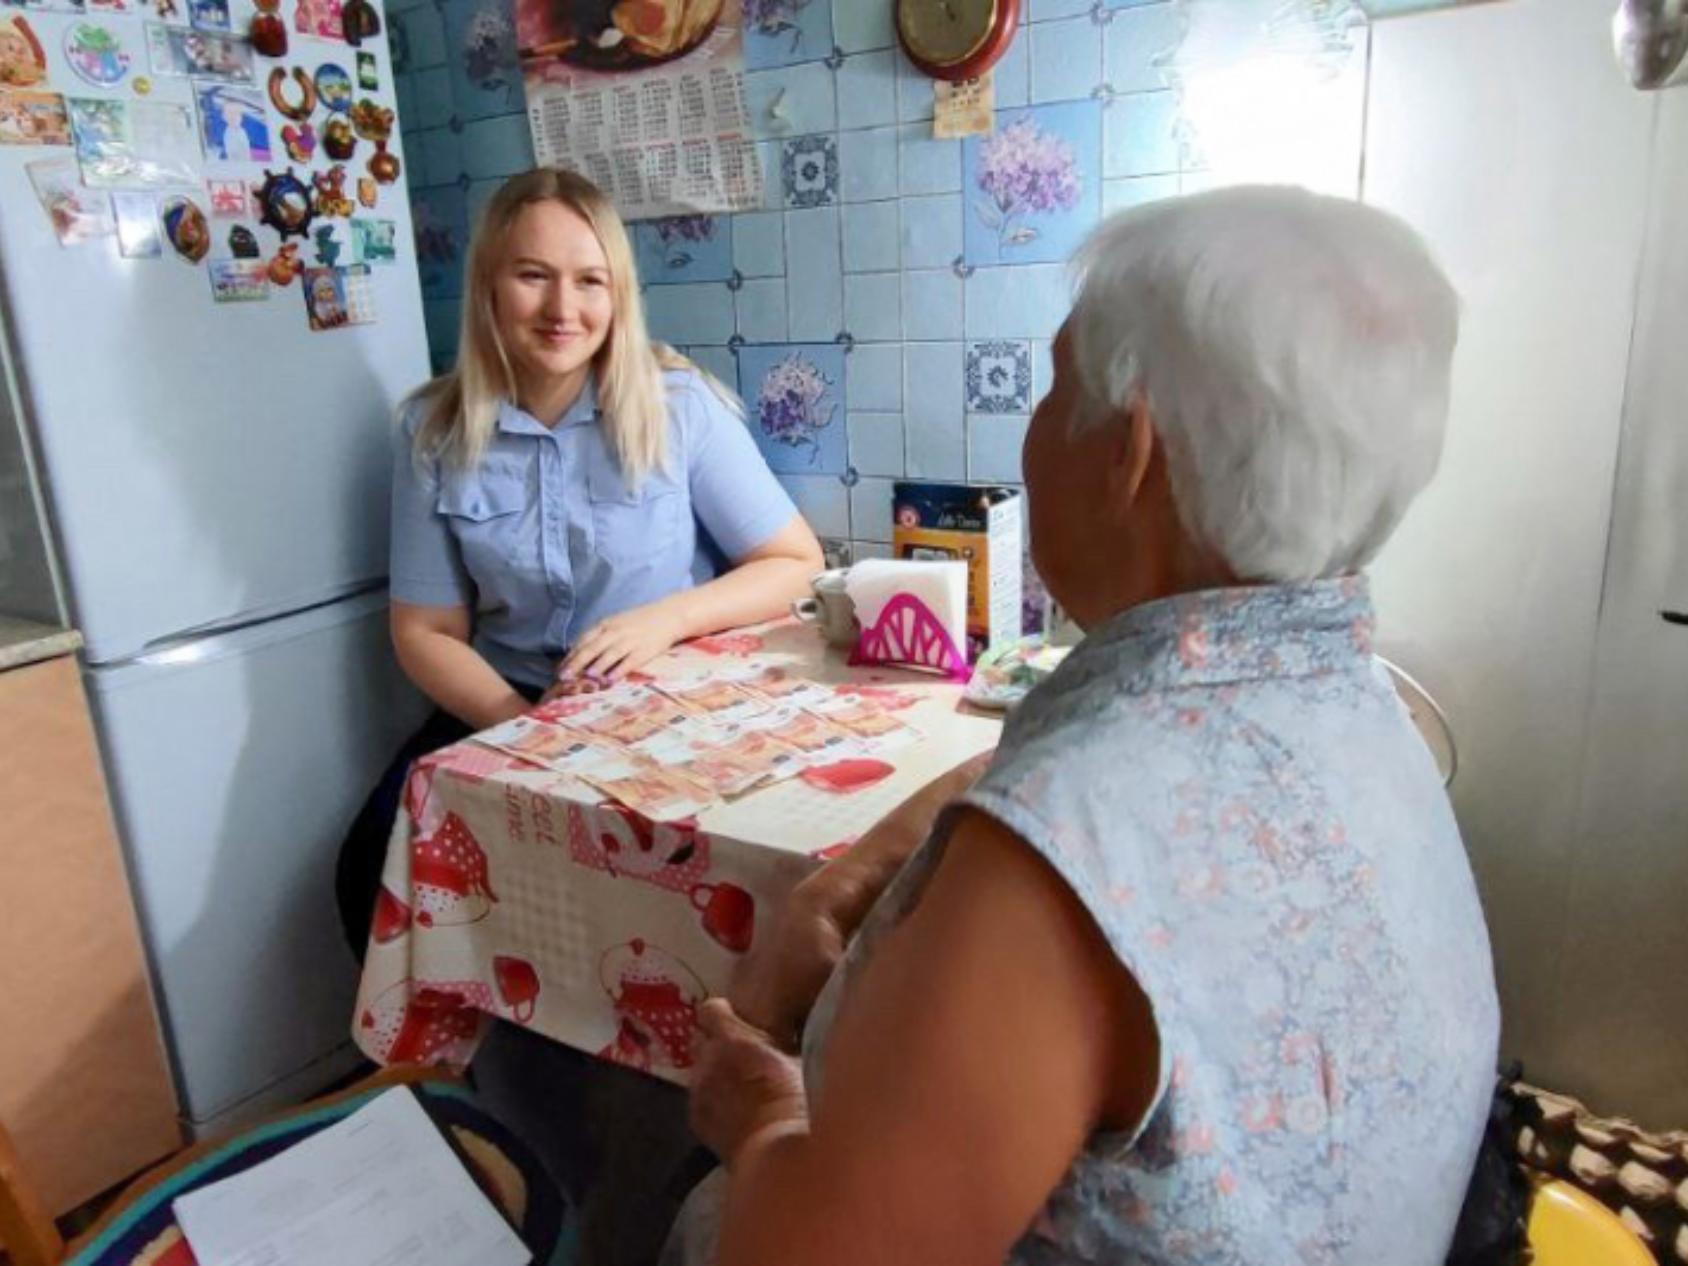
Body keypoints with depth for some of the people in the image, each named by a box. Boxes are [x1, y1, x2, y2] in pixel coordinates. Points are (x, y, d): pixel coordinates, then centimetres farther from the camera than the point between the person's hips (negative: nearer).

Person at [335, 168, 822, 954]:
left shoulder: (677, 404, -7)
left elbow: (796, 563, -4)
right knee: (376, 868, -18)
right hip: (507, 710, 3)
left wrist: (665, 617, -21)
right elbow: (426, 630, 3)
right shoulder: (436, 432, 0)